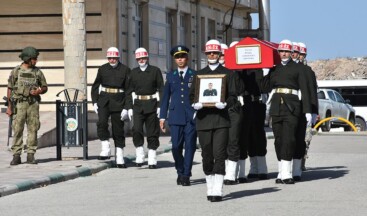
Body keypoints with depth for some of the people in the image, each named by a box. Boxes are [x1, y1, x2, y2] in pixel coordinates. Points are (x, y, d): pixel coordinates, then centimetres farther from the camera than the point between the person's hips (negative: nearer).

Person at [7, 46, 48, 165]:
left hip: (33, 104, 2)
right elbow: (10, 89, 4)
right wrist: (9, 106, 0)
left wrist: (39, 91, -10)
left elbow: (45, 87, 13)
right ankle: (16, 156, 0)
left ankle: (31, 155, 6)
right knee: (17, 130, -3)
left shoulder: (37, 72, 6)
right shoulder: (16, 71, 1)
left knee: (33, 129, 0)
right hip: (19, 103, -2)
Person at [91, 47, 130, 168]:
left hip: (118, 103, -1)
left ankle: (120, 158, 11)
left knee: (118, 130, 4)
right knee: (102, 123, -23)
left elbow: (128, 90, -3)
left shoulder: (125, 70, -2)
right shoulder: (102, 69, 6)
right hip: (104, 101, 1)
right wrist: (95, 102, 2)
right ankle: (106, 150, -14)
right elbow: (95, 86, 13)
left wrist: (126, 108, -9)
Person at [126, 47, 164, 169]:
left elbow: (161, 89, -1)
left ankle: (152, 160, 8)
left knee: (152, 132, 1)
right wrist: (130, 107, 4)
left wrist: (160, 106, -8)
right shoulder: (133, 72, 9)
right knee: (136, 130, -15)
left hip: (152, 105, -2)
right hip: (138, 105, 2)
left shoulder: (155, 71, 1)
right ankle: (140, 156, -4)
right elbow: (130, 91, 11)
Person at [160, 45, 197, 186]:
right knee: (176, 146, -2)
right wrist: (162, 117, 9)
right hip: (175, 116, 2)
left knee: (190, 146, -4)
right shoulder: (170, 76, 13)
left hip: (192, 117, -2)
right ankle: (180, 172, 18)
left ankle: (186, 175, 3)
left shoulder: (195, 75, 7)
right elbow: (165, 98, 14)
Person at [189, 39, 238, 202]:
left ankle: (218, 191, -11)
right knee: (207, 156, 6)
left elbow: (233, 96, 4)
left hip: (221, 119, -3)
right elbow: (192, 95, 13)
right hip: (203, 119, 3)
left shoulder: (226, 73, 7)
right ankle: (210, 188, 18)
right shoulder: (199, 74, 14)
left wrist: (225, 103, -17)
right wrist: (195, 104, -10)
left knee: (219, 155, -10)